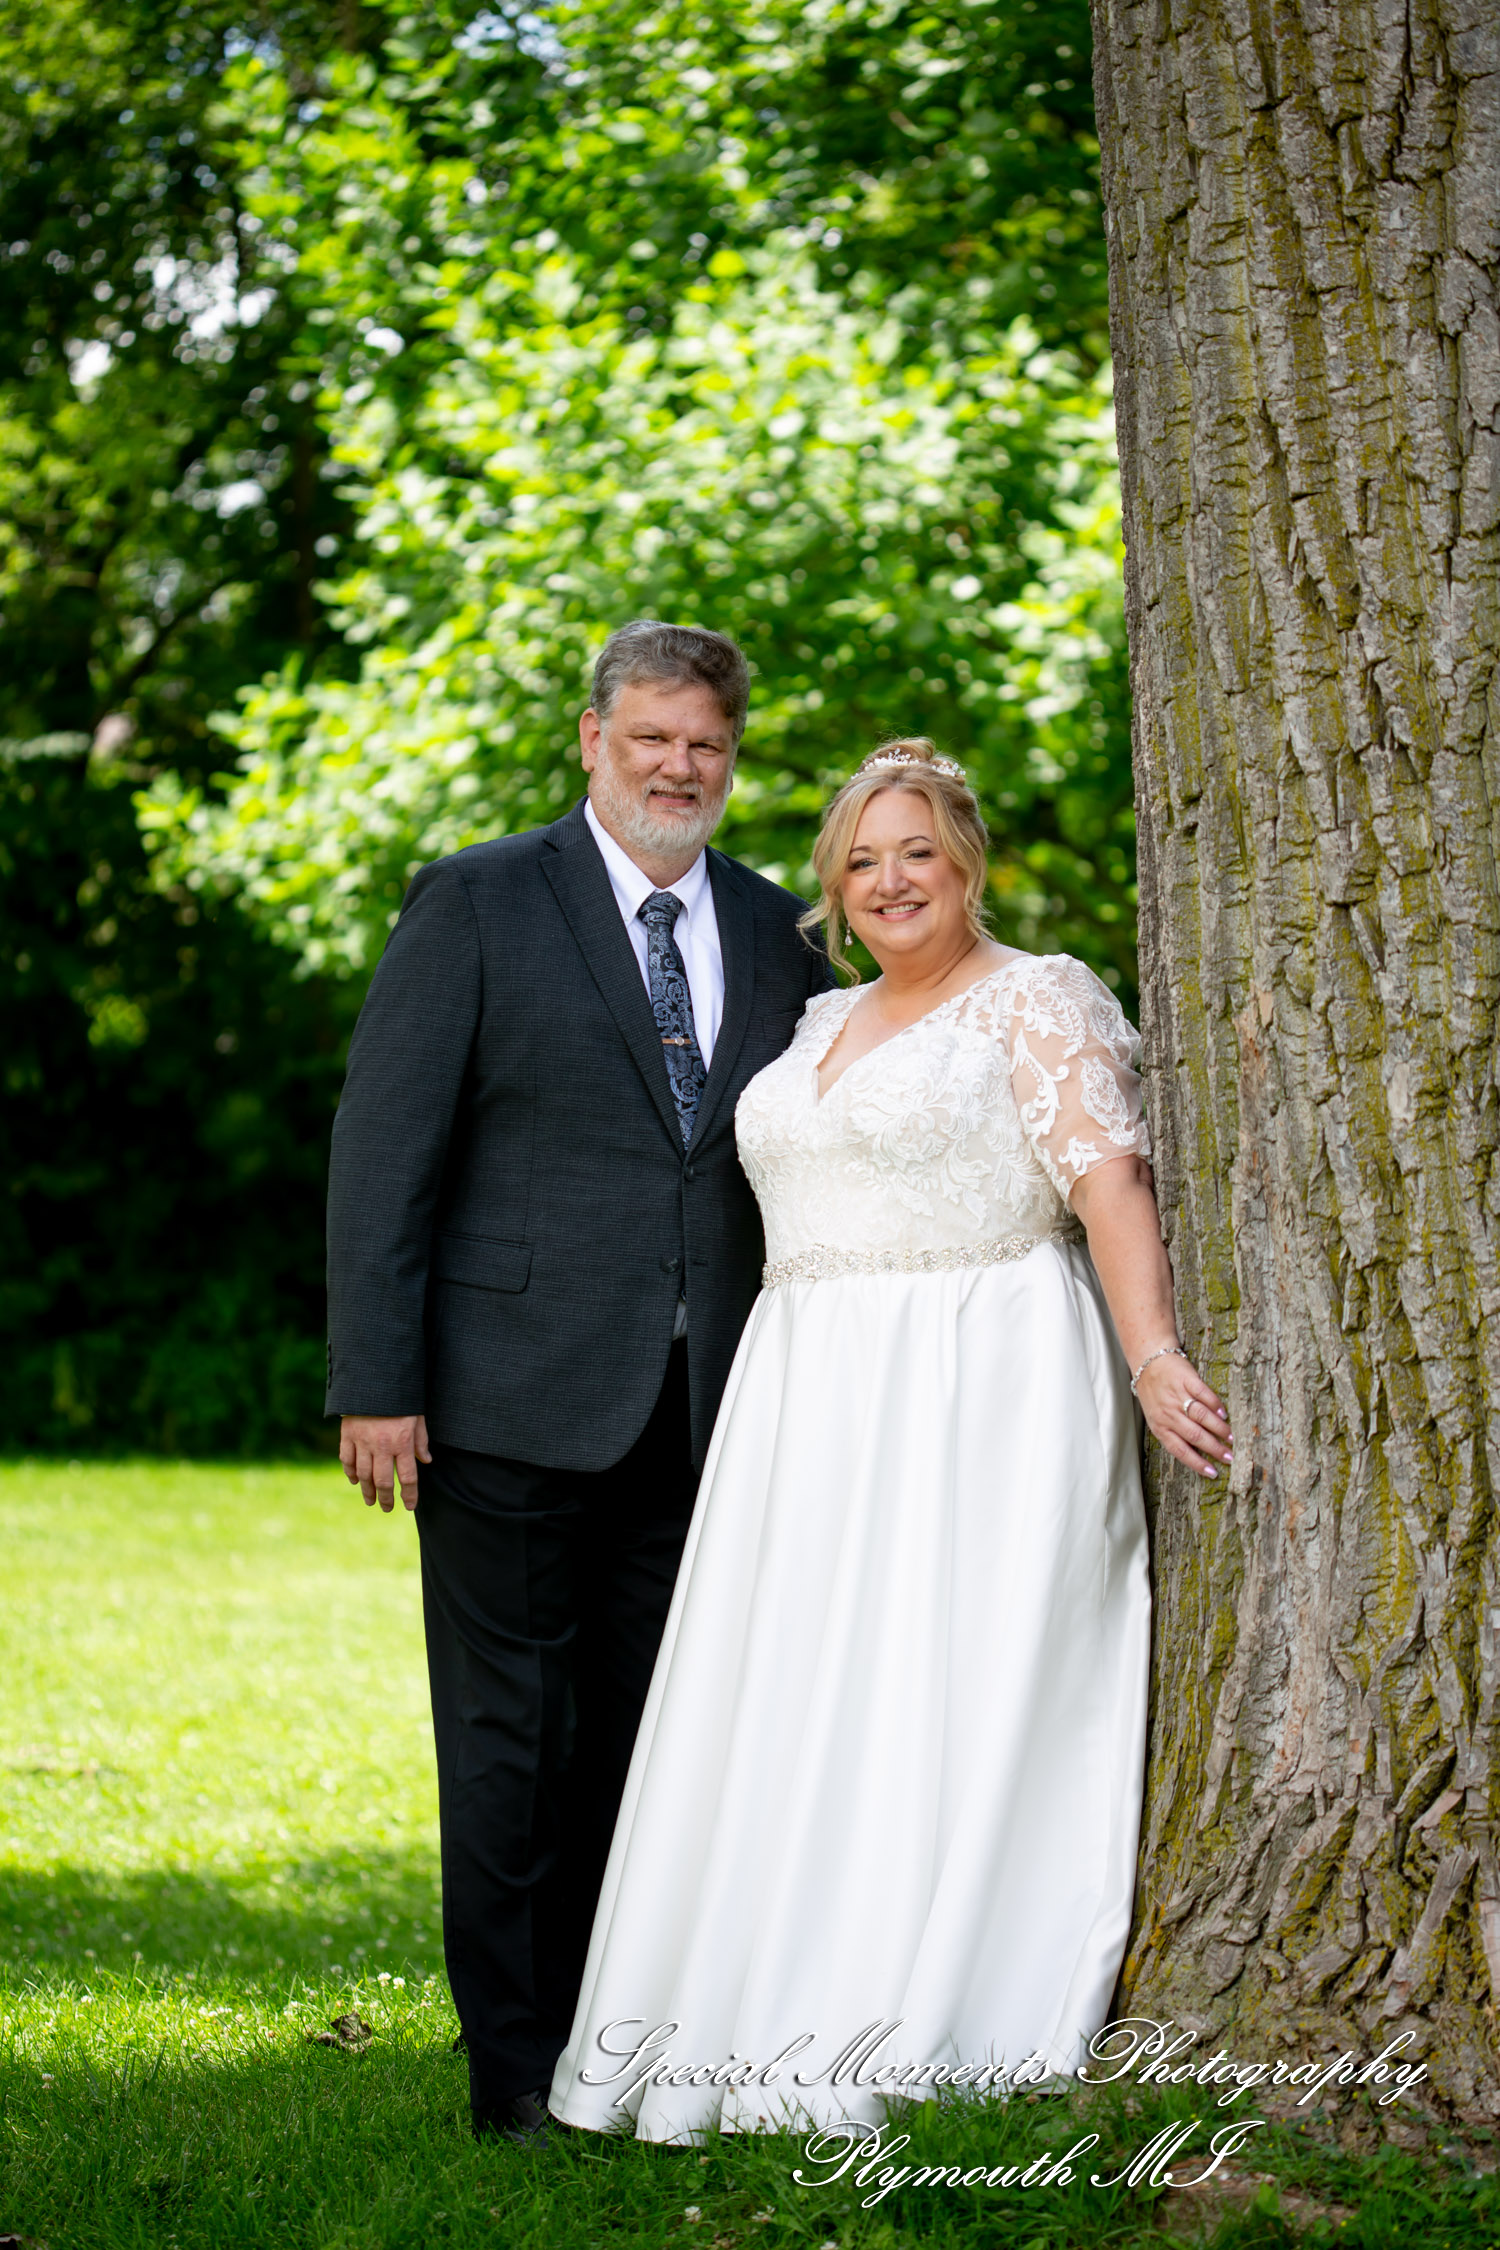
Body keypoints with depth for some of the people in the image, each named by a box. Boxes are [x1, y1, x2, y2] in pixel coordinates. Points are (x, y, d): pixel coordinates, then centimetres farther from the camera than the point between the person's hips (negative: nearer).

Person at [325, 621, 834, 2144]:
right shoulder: (475, 904, -1)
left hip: (696, 1415, 4)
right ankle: (515, 2071, 7)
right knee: (509, 1732, 0)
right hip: (515, 1397, -4)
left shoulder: (775, 934, 12)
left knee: (641, 1737, 9)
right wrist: (374, 1385, -11)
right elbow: (382, 1150, -4)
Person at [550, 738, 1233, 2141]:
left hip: (981, 1396, -7)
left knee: (950, 1699, -8)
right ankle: (780, 2020, 8)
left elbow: (1110, 1183, -13)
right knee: (797, 1704, 4)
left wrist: (1154, 1358, -26)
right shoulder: (823, 1025, 19)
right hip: (812, 1412, 7)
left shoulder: (1040, 1001, -2)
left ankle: (928, 2036, -4)